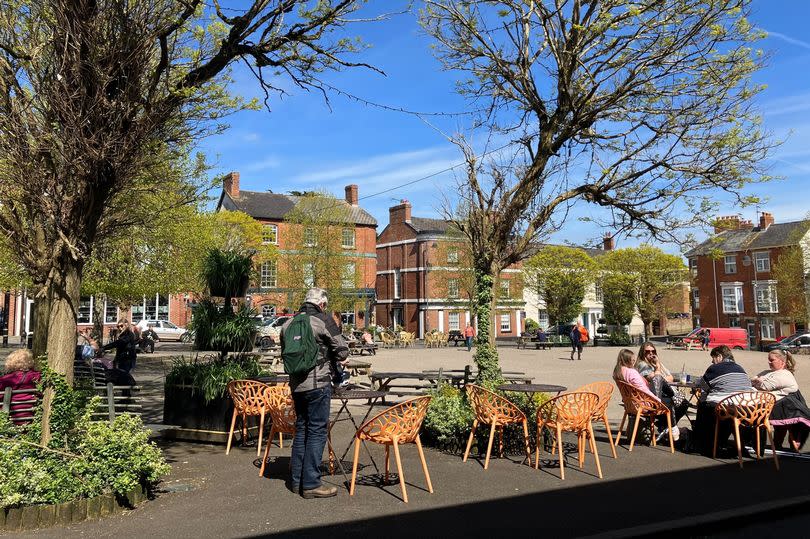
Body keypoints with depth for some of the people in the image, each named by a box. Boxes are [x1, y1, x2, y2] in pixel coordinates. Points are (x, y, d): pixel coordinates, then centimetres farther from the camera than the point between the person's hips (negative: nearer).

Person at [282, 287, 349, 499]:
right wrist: (334, 358, 12)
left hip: (296, 384, 7)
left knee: (301, 429, 16)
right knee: (317, 431, -1)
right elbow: (342, 351, -8)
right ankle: (311, 484, 2)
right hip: (318, 384, -7)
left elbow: (284, 353, 17)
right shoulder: (323, 319, -9)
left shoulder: (288, 323, 11)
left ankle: (297, 480, 22)